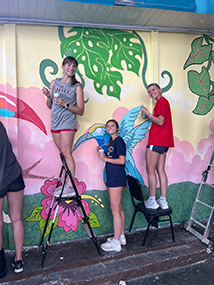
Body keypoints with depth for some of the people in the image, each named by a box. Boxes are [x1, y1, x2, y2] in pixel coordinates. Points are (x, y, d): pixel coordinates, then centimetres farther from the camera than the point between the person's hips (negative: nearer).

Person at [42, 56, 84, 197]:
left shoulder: (77, 87, -2)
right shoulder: (54, 83, 12)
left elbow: (81, 111, -5)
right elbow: (50, 106, 17)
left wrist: (65, 104, -17)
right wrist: (48, 96, -3)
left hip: (68, 123, -5)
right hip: (55, 122, 5)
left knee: (66, 153, -9)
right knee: (63, 153, 8)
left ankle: (70, 187, -3)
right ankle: (68, 183, 17)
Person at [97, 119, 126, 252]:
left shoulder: (119, 140, -12)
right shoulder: (111, 141, 16)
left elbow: (122, 161, -20)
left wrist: (105, 158, -16)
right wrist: (102, 152, 8)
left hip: (117, 179, -10)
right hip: (112, 178, 10)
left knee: (115, 209, -4)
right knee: (119, 208, 15)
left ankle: (116, 243, 5)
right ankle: (121, 236, 27)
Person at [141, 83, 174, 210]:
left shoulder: (161, 101, -9)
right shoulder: (164, 102, 21)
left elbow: (160, 122, -18)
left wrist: (147, 113, -12)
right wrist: (149, 115, 14)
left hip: (156, 142, -10)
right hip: (163, 142, 10)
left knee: (150, 170, -3)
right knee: (160, 170, 10)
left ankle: (152, 201, 3)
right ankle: (163, 201, 14)